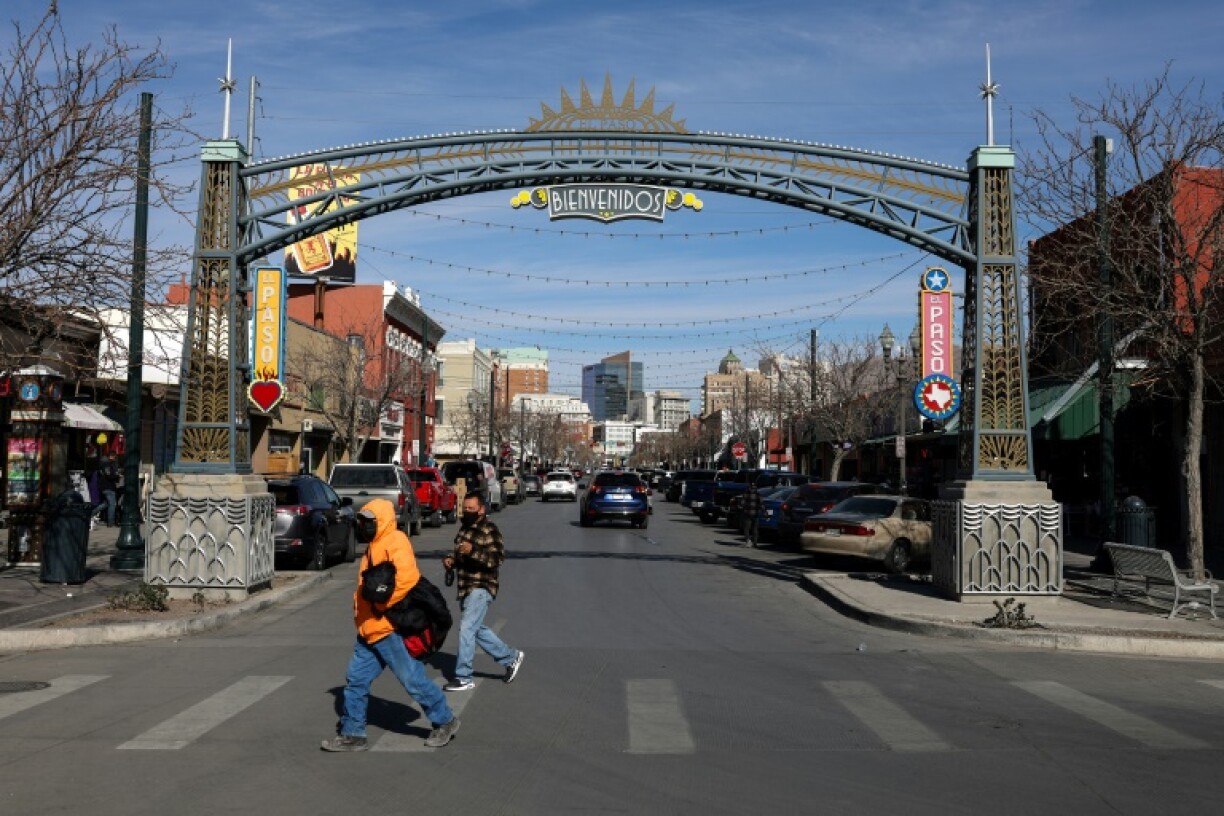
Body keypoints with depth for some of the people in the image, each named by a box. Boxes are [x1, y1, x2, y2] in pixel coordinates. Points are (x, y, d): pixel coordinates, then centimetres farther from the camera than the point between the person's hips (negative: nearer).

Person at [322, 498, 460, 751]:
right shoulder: (373, 547, 17)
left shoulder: (395, 542, -13)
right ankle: (352, 734, 19)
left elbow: (407, 578, -27)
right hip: (369, 630, 10)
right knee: (356, 680, 10)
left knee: (413, 679, -1)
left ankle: (445, 721, 14)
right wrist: (360, 611, 12)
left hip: (389, 629, -10)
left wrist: (382, 605, -20)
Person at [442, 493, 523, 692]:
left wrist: (473, 551, -34)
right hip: (466, 588, 10)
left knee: (467, 628, -14)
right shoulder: (465, 528, 15)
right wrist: (450, 559, 7)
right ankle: (510, 657, 31)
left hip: (481, 588, -9)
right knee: (477, 629, 16)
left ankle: (464, 678, -8)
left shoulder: (489, 530, -12)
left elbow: (498, 558, -23)